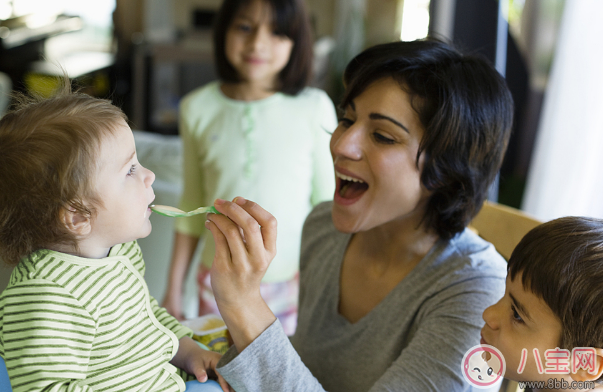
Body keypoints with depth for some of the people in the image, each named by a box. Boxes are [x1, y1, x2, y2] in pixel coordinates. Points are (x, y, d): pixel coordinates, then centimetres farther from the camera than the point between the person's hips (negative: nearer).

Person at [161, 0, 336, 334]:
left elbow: (327, 206, -2)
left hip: (294, 283, -2)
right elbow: (192, 207, 7)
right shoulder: (197, 109, -2)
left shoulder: (314, 108, -9)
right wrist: (173, 290, 9)